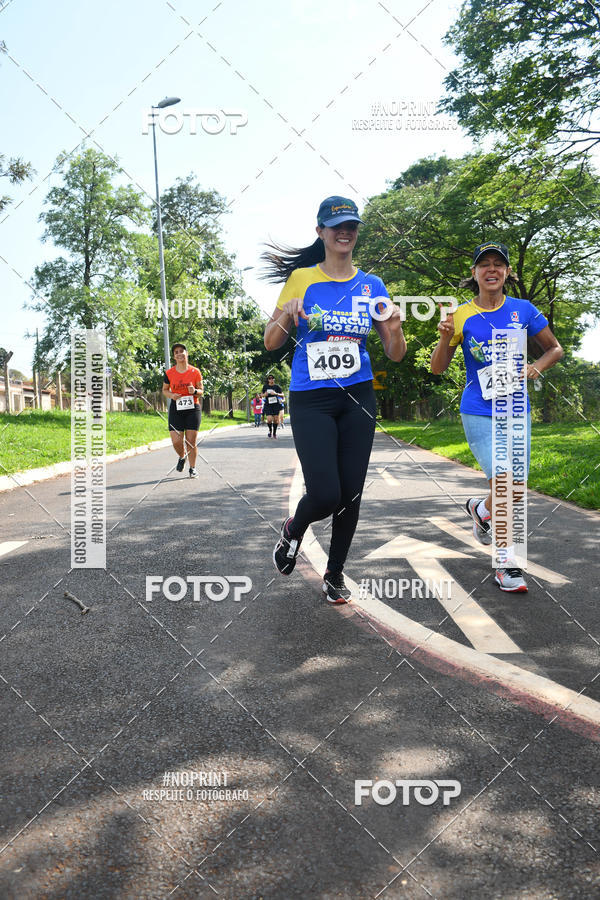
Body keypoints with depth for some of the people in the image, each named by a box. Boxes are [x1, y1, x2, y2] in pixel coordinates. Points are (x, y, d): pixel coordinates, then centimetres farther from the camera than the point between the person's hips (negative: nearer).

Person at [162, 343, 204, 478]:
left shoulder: (195, 372, 1)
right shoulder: (169, 373, 2)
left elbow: (201, 391, 7)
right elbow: (165, 390, 15)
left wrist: (195, 391, -16)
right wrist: (171, 395, -7)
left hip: (193, 409, -1)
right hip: (176, 409, 1)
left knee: (191, 441, -2)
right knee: (176, 441, -7)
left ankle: (192, 468, 15)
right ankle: (182, 457, 27)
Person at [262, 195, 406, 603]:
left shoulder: (372, 286, 6)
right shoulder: (302, 278, -1)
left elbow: (396, 355, 7)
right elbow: (271, 343, 0)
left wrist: (394, 329, -14)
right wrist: (287, 315, -19)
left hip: (358, 399, 3)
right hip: (310, 400, -3)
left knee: (351, 495, 5)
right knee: (325, 495, -13)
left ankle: (335, 575, 26)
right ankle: (293, 530, 24)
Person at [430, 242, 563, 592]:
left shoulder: (523, 310, 3)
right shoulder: (462, 316, -2)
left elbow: (555, 348, 13)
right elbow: (438, 369, -1)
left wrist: (536, 367, -7)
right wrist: (446, 338, -19)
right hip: (479, 412, -3)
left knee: (516, 490, 4)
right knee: (502, 483, -17)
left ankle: (481, 509, 39)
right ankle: (507, 562, 0)